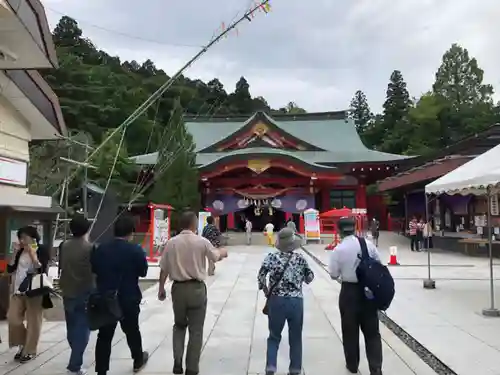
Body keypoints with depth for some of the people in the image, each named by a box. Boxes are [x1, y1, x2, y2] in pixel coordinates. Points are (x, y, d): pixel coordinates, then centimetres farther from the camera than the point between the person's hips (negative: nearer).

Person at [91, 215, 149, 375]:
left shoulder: (100, 249, -3)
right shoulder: (136, 250, -13)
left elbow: (93, 269, 7)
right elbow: (143, 272, -5)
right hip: (128, 298, -2)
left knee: (104, 335, 8)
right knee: (132, 330, 17)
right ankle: (138, 361, 37)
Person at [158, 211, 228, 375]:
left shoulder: (171, 242, -4)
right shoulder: (202, 241, -10)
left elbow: (164, 269, 1)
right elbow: (216, 257, 7)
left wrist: (161, 288, 15)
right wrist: (223, 252, 30)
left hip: (178, 288, 3)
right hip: (197, 288, -2)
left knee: (179, 326, 24)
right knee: (196, 330, 11)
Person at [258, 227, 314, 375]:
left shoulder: (272, 257, -5)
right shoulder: (300, 258, -2)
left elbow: (261, 276, -9)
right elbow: (310, 278, 6)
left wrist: (266, 292, 6)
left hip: (276, 300, 0)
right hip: (296, 301, 0)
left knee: (274, 336, 16)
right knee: (295, 338, 16)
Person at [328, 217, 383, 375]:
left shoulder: (338, 249, -13)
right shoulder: (368, 244, -4)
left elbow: (333, 274, -7)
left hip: (349, 291, -2)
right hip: (369, 289, 3)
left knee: (350, 330, 14)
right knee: (372, 330, 11)